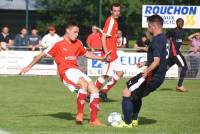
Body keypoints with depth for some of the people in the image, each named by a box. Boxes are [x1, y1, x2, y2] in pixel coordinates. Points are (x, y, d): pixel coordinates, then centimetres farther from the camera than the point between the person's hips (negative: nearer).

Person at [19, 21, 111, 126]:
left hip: (76, 71, 7)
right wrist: (29, 67, 4)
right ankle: (80, 115, -30)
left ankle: (94, 120, -7)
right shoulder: (58, 45, -4)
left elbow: (86, 54, 31)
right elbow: (42, 54, 2)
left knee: (94, 89, -8)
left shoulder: (78, 44, 14)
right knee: (84, 84, -32)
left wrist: (101, 58, 25)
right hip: (66, 71, -7)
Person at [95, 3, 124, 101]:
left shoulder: (115, 21, 13)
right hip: (109, 54, -10)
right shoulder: (110, 21, -16)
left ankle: (103, 92, 14)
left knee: (120, 72, 10)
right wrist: (106, 53, -25)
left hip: (114, 54, 10)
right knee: (106, 75, -6)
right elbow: (103, 37, -21)